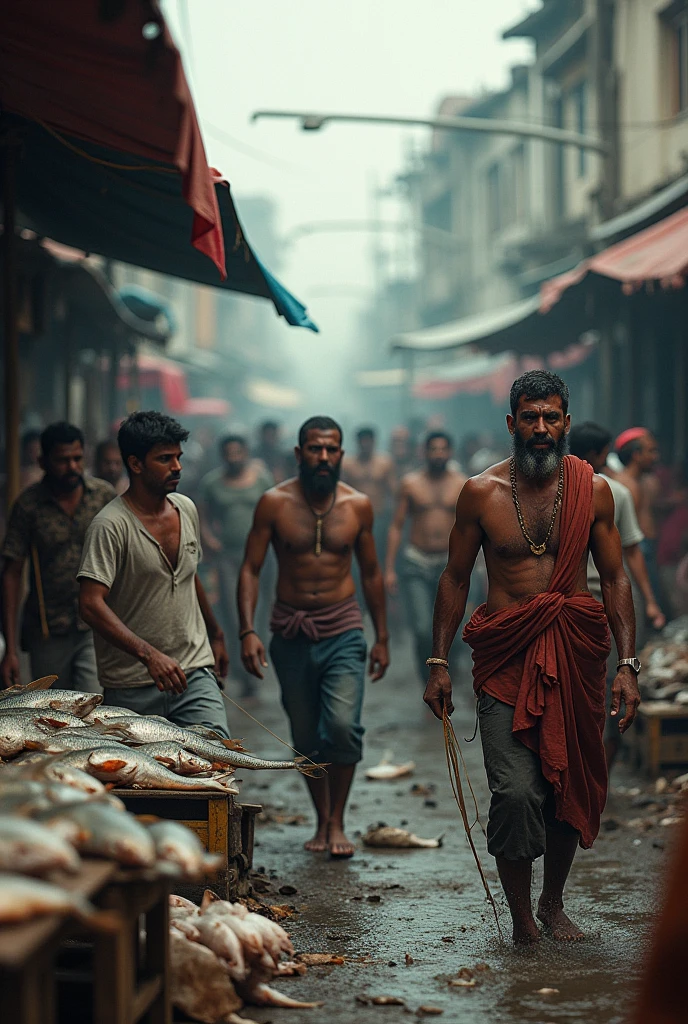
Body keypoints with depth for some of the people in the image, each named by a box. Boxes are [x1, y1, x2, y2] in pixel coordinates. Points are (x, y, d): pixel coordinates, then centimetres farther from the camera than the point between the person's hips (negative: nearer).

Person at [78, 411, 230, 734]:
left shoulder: (186, 509, 9)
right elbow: (91, 605, -23)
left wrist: (215, 634, 34)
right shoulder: (111, 525, -14)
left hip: (194, 672, 5)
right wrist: (149, 654, -31)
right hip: (132, 688, -5)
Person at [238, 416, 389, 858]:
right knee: (306, 736, 9)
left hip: (343, 630, 0)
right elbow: (251, 569, -3)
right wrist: (248, 631, -15)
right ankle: (322, 820, 27)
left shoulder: (358, 505, 1)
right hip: (291, 633, 1)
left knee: (343, 726, -17)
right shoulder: (274, 503, -4)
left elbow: (371, 572, 11)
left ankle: (337, 822, 0)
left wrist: (382, 638, 12)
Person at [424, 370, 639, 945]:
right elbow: (456, 580, 8)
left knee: (572, 789, 8)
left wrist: (628, 665, 0)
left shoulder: (593, 491, 4)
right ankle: (522, 921, 3)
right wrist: (439, 664, 3)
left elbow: (615, 580, 7)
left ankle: (553, 904, 30)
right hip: (506, 659, -2)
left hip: (577, 657, 2)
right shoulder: (481, 493, 1)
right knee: (516, 793, -12)